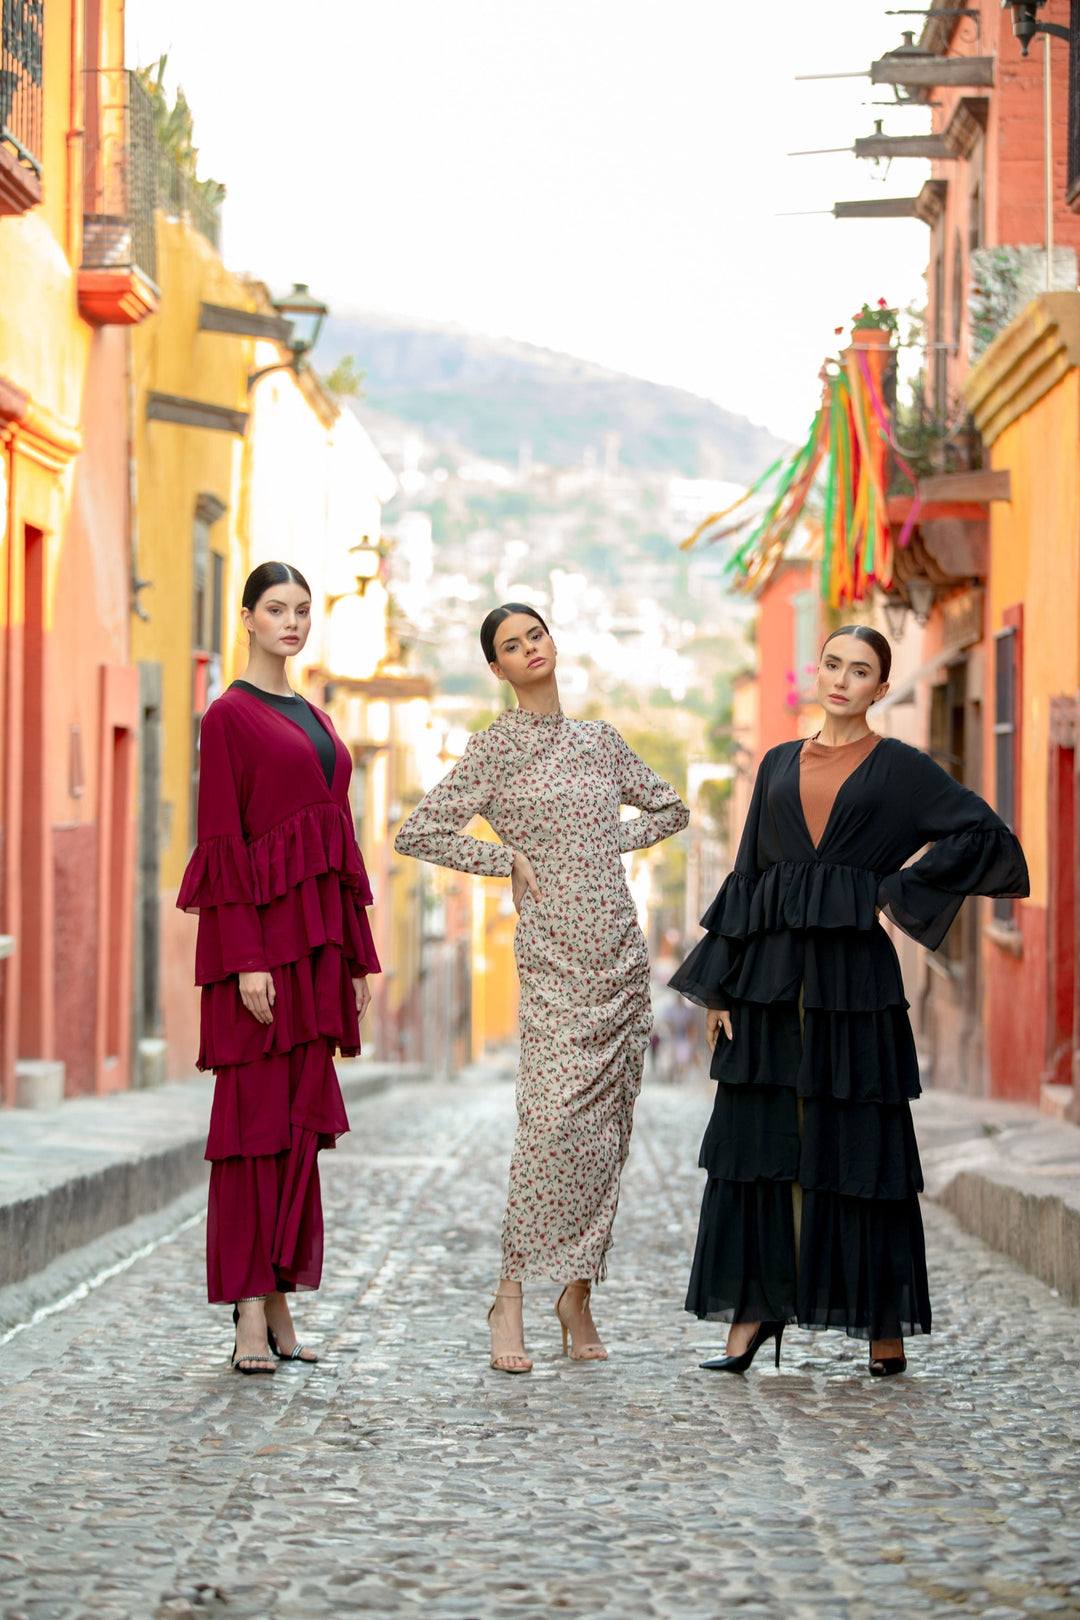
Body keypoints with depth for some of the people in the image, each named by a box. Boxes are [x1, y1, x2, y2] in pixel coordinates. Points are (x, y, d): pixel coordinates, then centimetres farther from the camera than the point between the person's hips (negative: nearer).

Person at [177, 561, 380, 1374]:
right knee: (256, 1114, -6)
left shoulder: (314, 721, 19)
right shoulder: (230, 715, -4)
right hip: (259, 932, -8)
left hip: (317, 936, 8)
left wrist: (356, 956, 15)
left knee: (302, 1119, 7)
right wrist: (246, 959, -18)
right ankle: (251, 1314, -4)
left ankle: (279, 1300, 12)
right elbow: (223, 840, -11)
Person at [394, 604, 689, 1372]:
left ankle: (579, 1293, 10)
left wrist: (609, 844, 12)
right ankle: (512, 1294, -9)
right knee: (553, 1121, -16)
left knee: (607, 1126, 2)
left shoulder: (599, 739, 13)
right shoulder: (497, 746, -1)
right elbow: (418, 834, -6)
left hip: (621, 955, 5)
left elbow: (669, 808, 27)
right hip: (554, 957, -5)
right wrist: (509, 858, -5)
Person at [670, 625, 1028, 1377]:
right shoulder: (780, 765, 14)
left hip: (851, 970, -4)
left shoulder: (900, 767, 3)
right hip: (771, 970, 4)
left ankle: (885, 1323, 5)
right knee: (756, 1138, 1)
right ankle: (757, 1306, 8)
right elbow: (747, 873, 13)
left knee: (860, 1144, -2)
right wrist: (718, 984, 7)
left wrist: (901, 891, -7)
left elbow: (984, 833, -4)